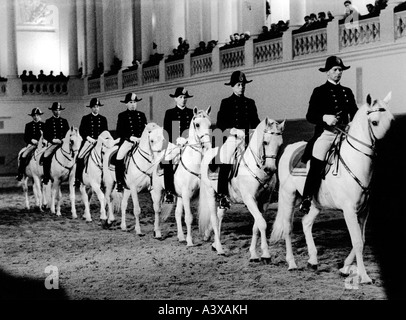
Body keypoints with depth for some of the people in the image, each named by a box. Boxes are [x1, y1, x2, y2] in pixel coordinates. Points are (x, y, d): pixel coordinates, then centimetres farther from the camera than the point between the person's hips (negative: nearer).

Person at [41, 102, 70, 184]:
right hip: (52, 144, -2)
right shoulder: (48, 121, 8)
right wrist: (53, 140, -14)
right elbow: (45, 135, 2)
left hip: (64, 143, 2)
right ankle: (46, 177, -23)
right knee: (46, 156, -27)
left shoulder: (64, 121, 15)